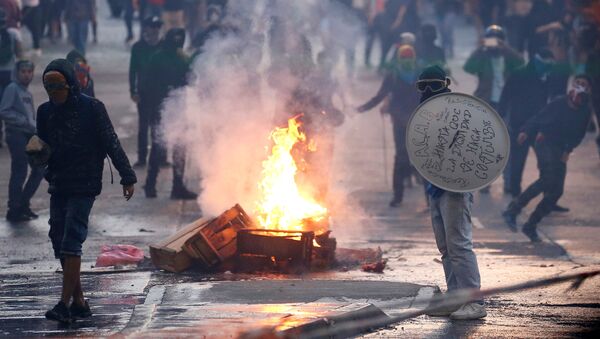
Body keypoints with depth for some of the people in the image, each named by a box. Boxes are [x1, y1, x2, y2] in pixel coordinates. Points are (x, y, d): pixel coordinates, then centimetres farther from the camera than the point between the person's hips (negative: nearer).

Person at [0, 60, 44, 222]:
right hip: (16, 134, -8)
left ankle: (23, 204, 18)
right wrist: (24, 121, -17)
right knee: (19, 172, -6)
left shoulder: (28, 93, 18)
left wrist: (35, 127, 6)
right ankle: (14, 211, 1)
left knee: (39, 169, 8)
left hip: (29, 135, 8)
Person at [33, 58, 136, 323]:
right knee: (59, 243, 4)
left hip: (84, 186, -6)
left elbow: (111, 143, -4)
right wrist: (35, 152, -7)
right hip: (58, 186, 6)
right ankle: (79, 302, 12)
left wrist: (127, 177, -4)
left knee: (71, 242, -14)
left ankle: (65, 304, -18)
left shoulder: (91, 108, -7)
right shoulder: (45, 111, 8)